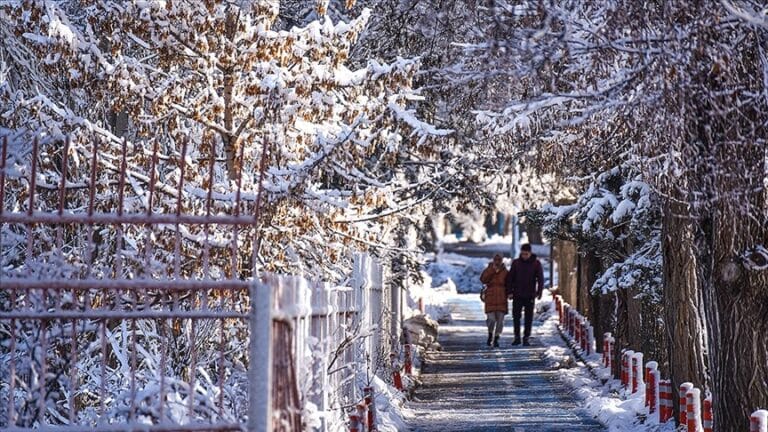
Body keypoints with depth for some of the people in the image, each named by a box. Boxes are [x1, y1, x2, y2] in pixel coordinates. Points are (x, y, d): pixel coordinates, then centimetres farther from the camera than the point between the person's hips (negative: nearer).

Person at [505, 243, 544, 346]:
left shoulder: (536, 263, -1)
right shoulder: (516, 263, 2)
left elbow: (540, 279, -1)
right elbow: (510, 278, 5)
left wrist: (539, 293, -11)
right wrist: (509, 292, -2)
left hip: (530, 295, -1)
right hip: (517, 295, 1)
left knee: (529, 317, 2)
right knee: (516, 316, 0)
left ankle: (526, 338, 8)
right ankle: (517, 337, 9)